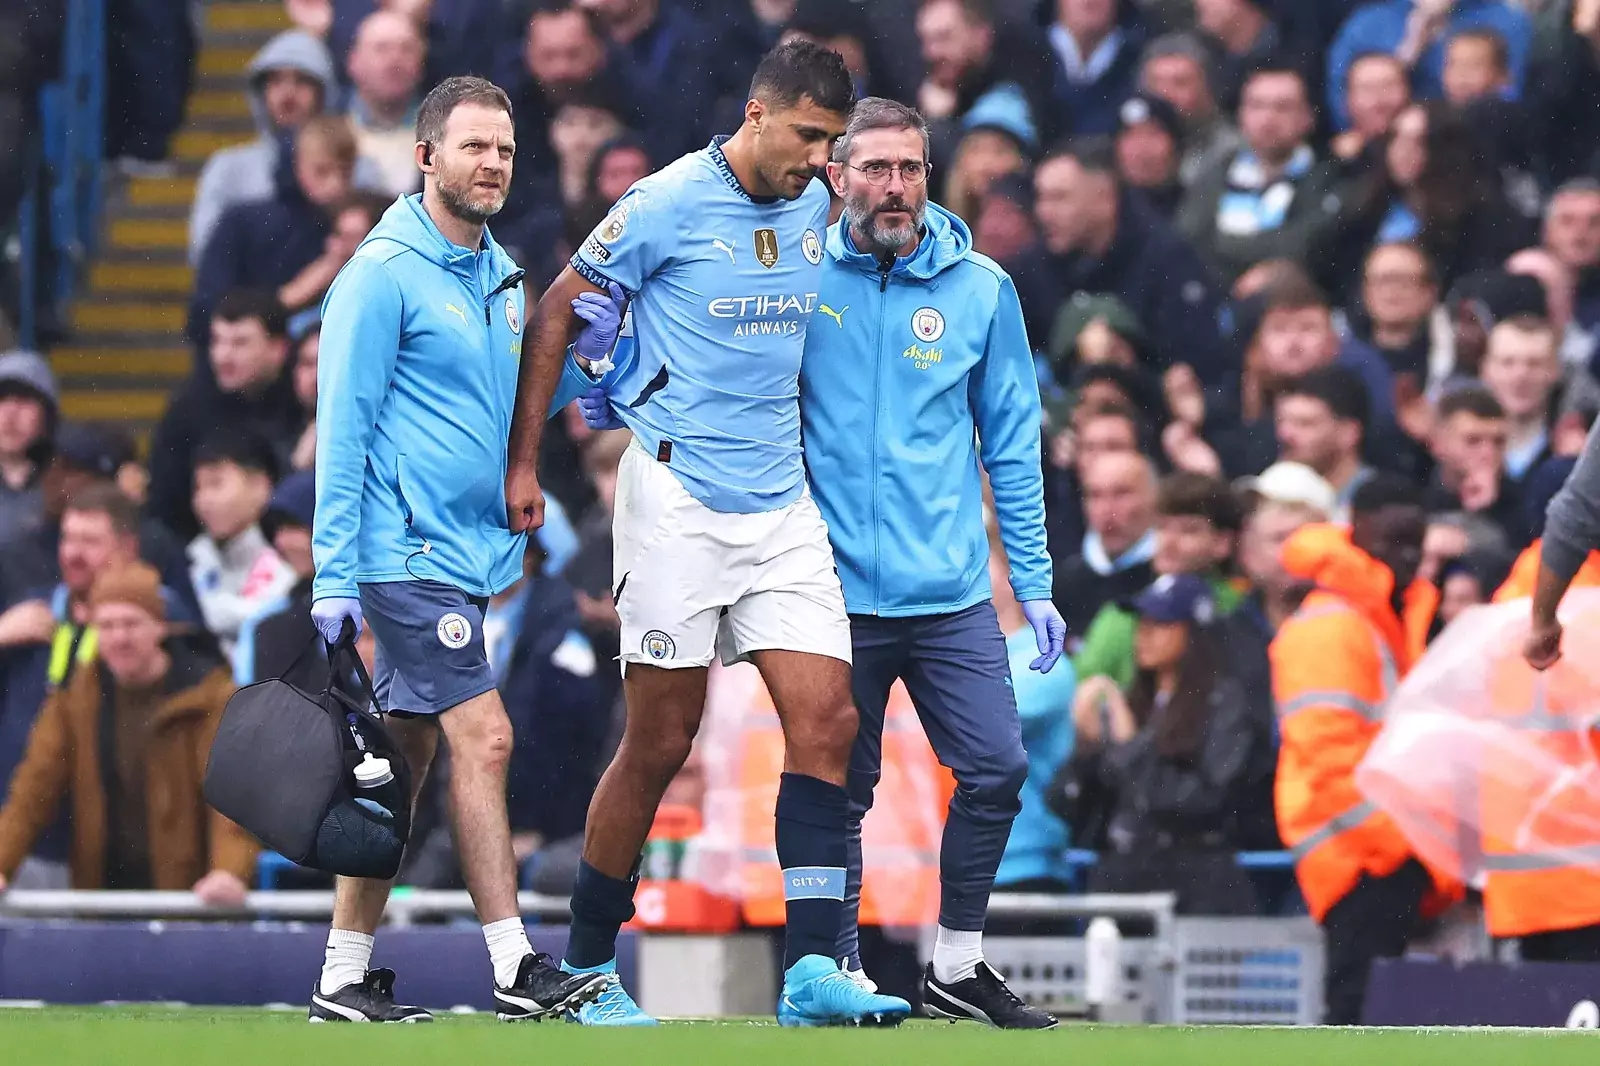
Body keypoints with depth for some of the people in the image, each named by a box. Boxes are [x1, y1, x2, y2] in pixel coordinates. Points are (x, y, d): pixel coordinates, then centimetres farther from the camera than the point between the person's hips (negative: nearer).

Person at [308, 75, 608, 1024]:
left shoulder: (500, 274, 15)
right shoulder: (385, 272, -9)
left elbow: (516, 403, 23)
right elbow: (344, 427, -11)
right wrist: (332, 572, -15)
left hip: (471, 553, 8)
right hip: (409, 553, -8)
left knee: (407, 762, 8)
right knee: (485, 738, -13)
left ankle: (346, 977, 12)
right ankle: (516, 971, -12)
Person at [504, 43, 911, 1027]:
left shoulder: (816, 211, 9)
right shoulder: (668, 205, -9)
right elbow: (556, 317, -1)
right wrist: (523, 462, -1)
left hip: (783, 504, 6)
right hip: (678, 495, -6)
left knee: (826, 719, -8)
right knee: (661, 742, -2)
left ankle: (812, 971, -13)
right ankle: (588, 966, 12)